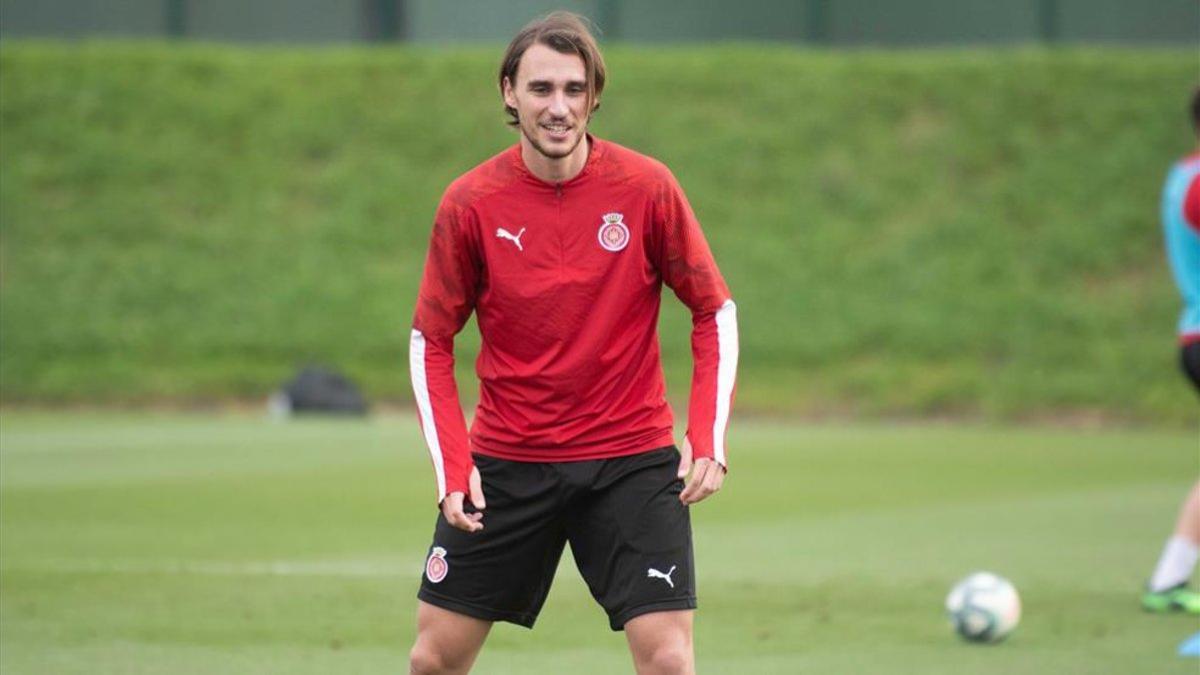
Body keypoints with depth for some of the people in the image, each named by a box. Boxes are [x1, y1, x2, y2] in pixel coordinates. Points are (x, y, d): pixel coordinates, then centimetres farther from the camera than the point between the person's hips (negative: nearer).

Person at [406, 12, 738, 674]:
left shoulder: (647, 188, -8)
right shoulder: (470, 203, -6)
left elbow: (715, 312, 1)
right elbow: (431, 341, 2)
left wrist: (708, 438, -9)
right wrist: (451, 466, -9)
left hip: (631, 458, -1)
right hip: (505, 462, 1)